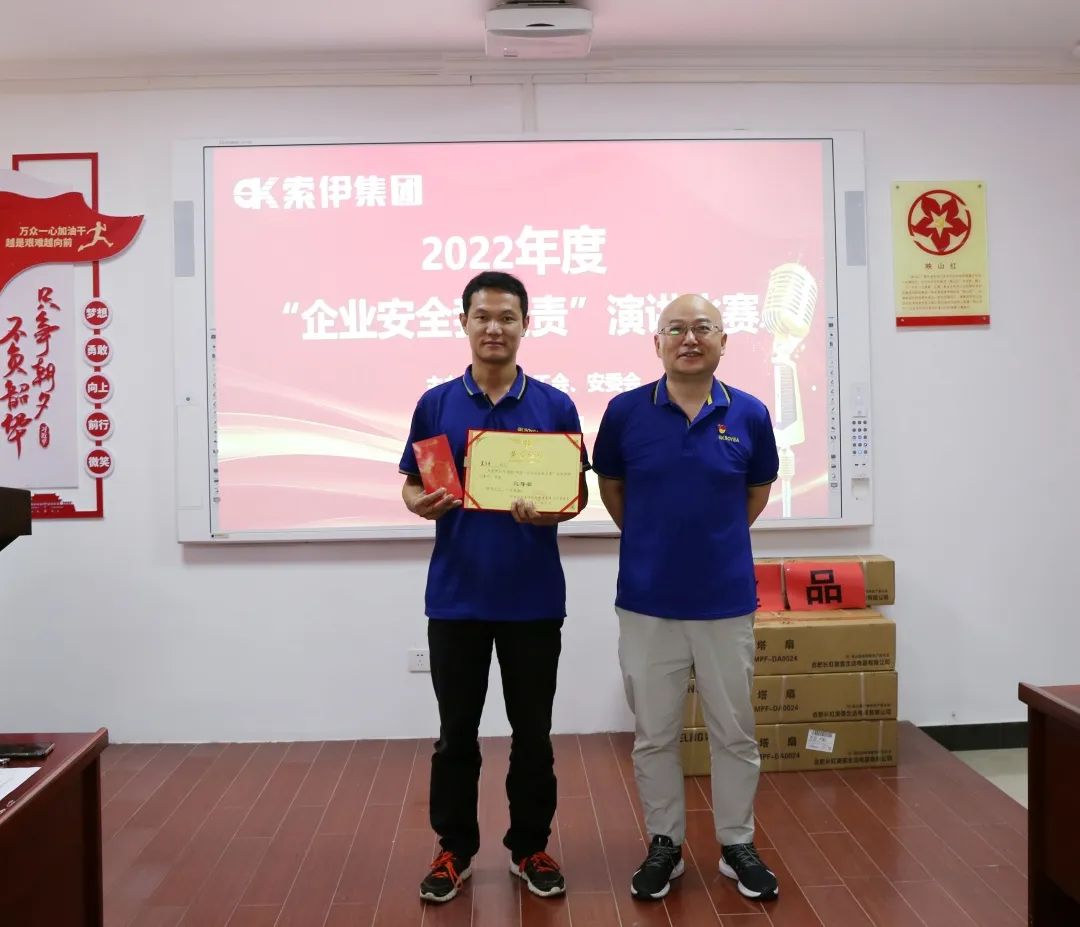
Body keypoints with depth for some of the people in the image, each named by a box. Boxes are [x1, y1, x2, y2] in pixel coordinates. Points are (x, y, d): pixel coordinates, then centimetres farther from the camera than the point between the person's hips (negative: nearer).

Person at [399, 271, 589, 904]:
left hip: (534, 597, 0)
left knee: (533, 731, 11)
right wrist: (423, 504, -18)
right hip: (456, 595, 1)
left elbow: (578, 492, 1)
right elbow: (412, 487, 5)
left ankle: (531, 846, 29)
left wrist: (548, 512, -20)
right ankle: (455, 848, 28)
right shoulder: (436, 404, 2)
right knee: (456, 732, 11)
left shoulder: (555, 406, 0)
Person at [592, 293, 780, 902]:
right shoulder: (625, 411, -6)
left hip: (727, 600, 1)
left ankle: (738, 845, 31)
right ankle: (665, 844, 29)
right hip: (647, 602, 0)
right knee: (654, 735, 11)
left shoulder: (750, 414, -4)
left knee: (735, 732, 13)